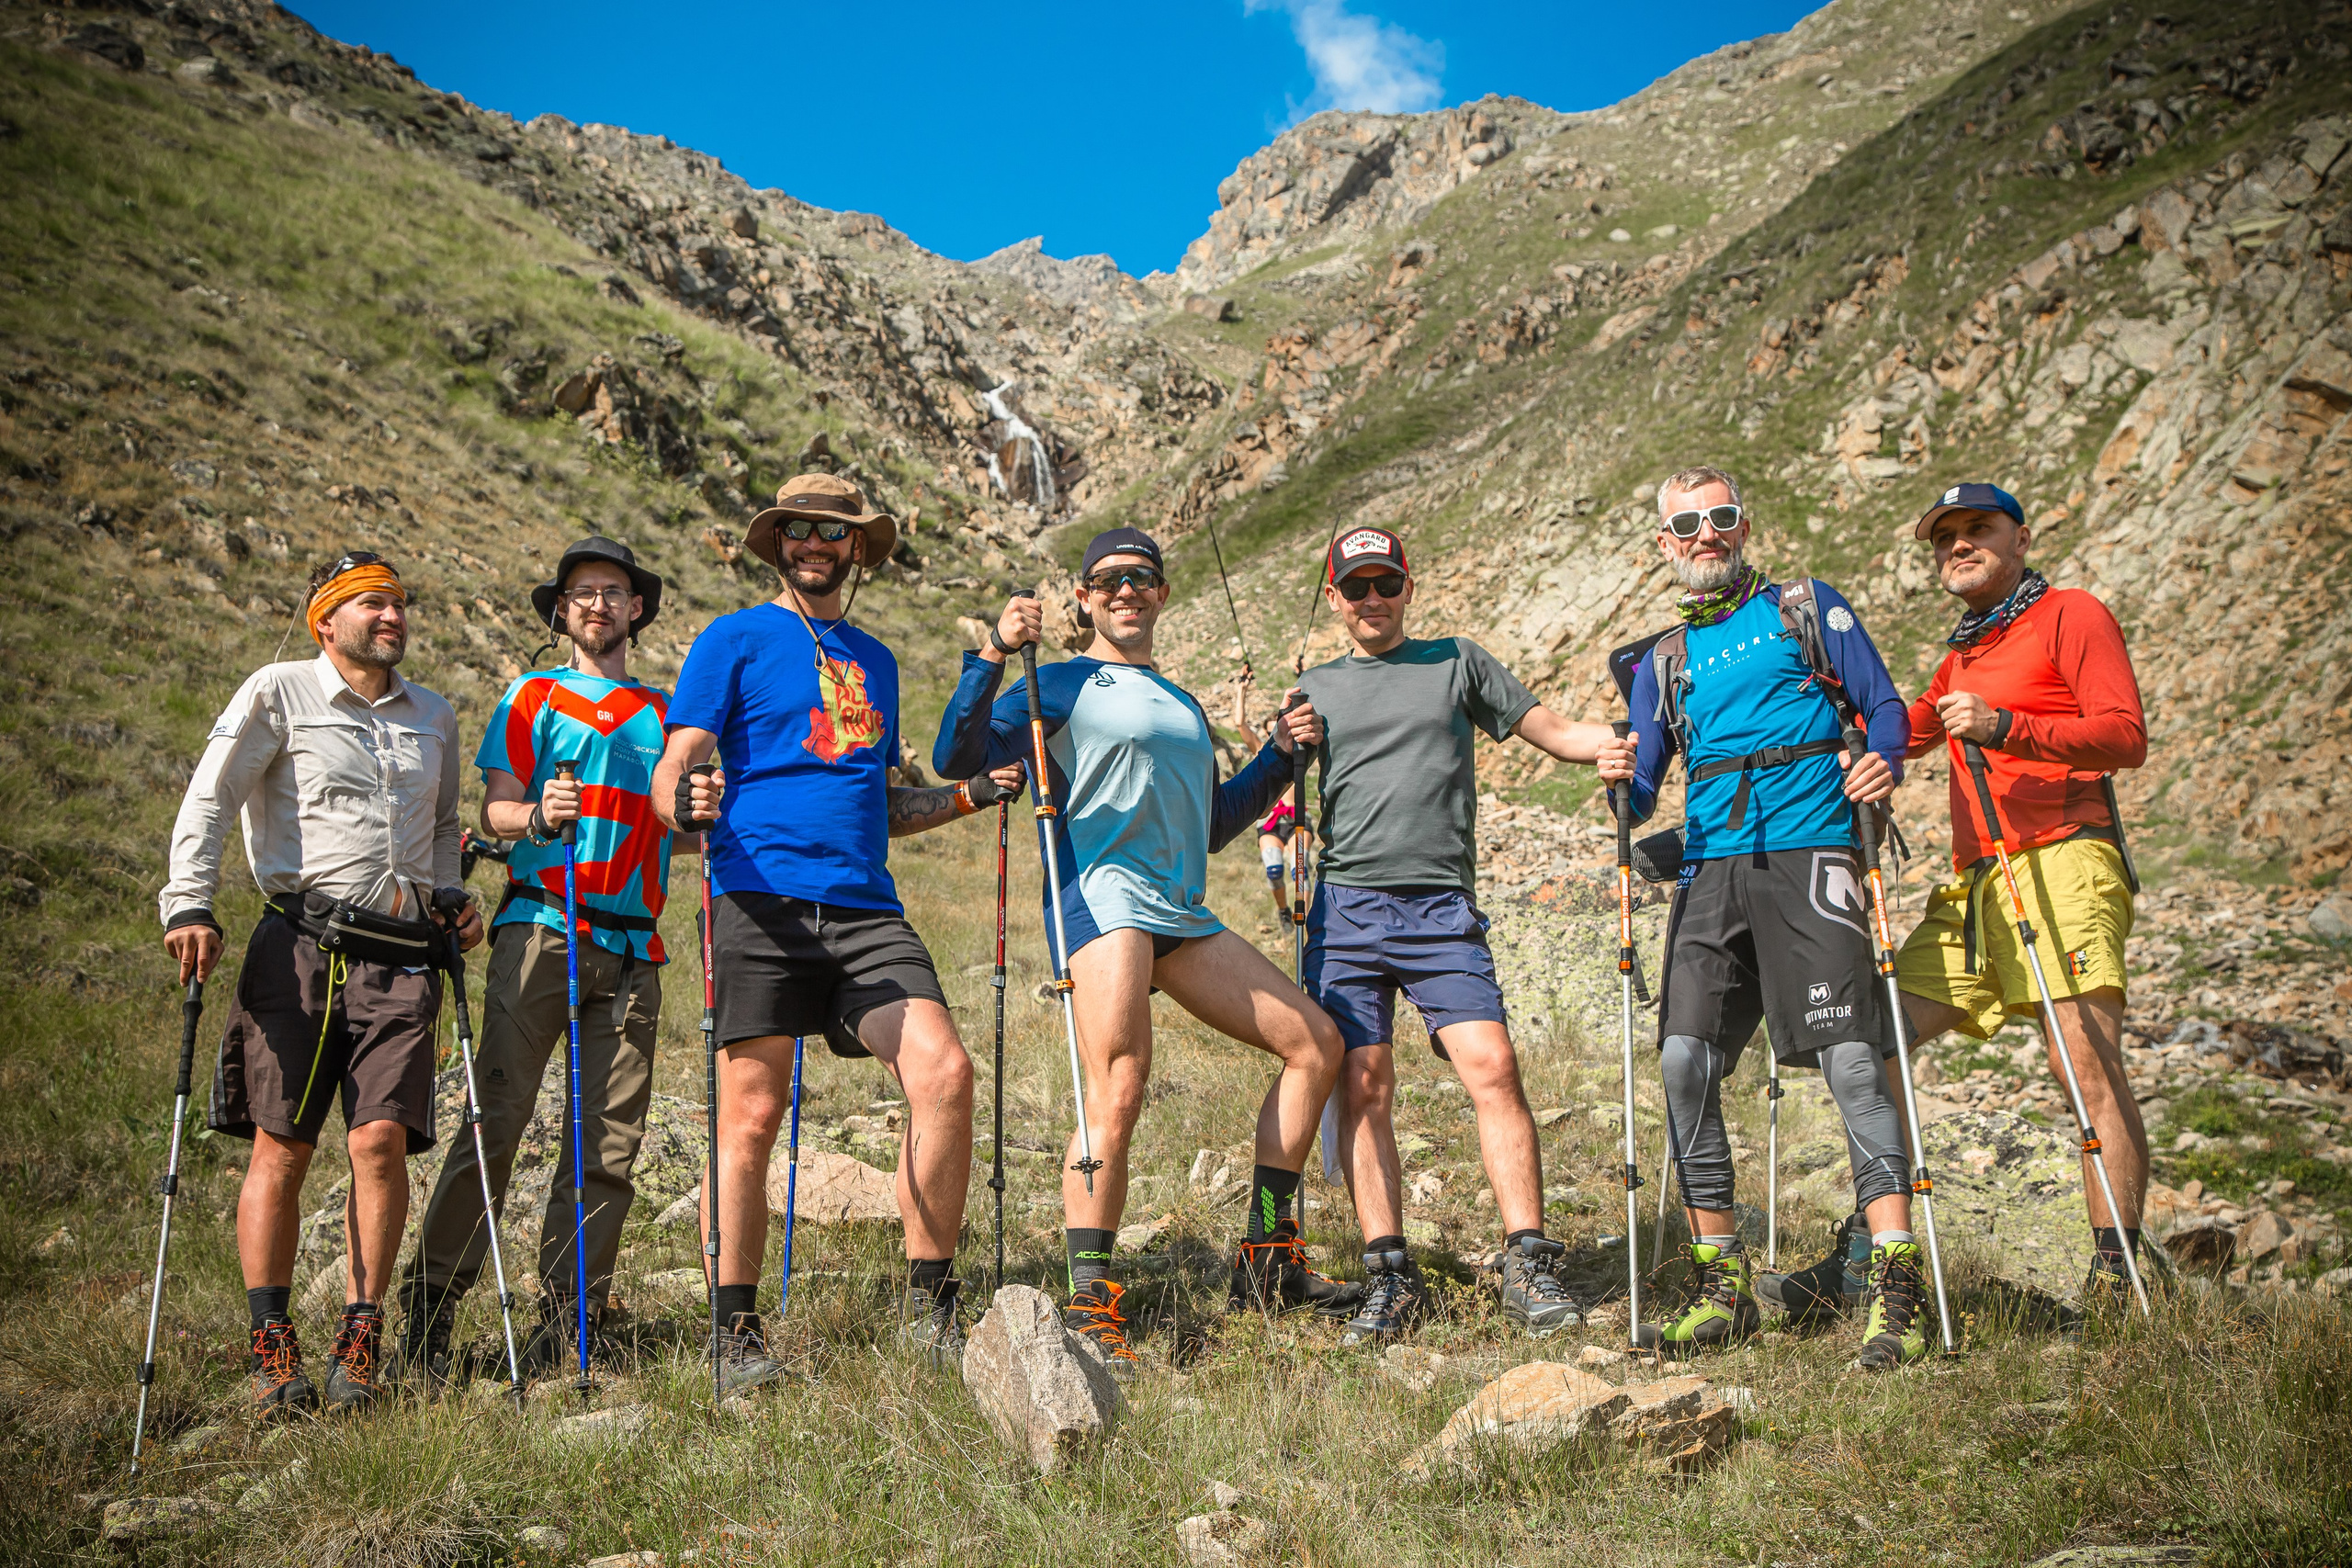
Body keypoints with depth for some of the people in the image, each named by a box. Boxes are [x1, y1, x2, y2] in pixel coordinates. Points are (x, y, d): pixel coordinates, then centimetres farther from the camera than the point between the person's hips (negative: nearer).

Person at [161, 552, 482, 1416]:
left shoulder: (433, 715, 20)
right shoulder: (279, 692, 6)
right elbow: (210, 800, 1)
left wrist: (450, 897, 13)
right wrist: (189, 906, -9)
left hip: (399, 953, 3)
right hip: (302, 944, -3)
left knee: (382, 1140, -8)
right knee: (281, 1145, -3)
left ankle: (361, 1340, 2)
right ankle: (272, 1347, 6)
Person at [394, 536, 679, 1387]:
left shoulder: (665, 712, 22)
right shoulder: (531, 697, 13)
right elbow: (494, 810, 3)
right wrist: (537, 815, -20)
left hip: (631, 943, 3)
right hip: (539, 926, -3)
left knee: (610, 1144, -2)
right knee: (497, 1119, -11)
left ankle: (564, 1326, 4)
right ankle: (428, 1315, -3)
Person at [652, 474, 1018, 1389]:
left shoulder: (875, 660, 24)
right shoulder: (733, 641, 9)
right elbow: (670, 781, 1)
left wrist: (971, 795, 17)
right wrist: (687, 804, -22)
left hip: (865, 910, 4)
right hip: (760, 902, -4)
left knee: (944, 1072, -14)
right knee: (751, 1116, -4)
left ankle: (927, 1304, -2)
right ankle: (735, 1333, 9)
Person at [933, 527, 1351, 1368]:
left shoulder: (1184, 706, 27)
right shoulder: (1064, 683, 5)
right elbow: (958, 758, -9)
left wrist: (1279, 753, 22)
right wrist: (993, 655, -20)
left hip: (1183, 916, 8)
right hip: (1102, 896, -7)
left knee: (1316, 1042, 6)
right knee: (1119, 1091, -22)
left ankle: (1267, 1262, 12)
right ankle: (1089, 1305, -16)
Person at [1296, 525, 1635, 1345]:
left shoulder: (1458, 661, 16)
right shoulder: (1314, 690, 19)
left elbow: (1556, 733, 14)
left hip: (1441, 909, -1)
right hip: (1345, 908, 1)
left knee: (1493, 1068, -14)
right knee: (1362, 1089, -3)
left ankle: (1529, 1267, -9)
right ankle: (1389, 1278, 4)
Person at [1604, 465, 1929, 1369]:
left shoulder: (1808, 610, 16)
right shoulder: (1662, 662, 22)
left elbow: (1886, 706, 10)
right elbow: (1640, 791, 16)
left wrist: (1883, 762, -13)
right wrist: (1624, 782, -8)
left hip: (1809, 855, -3)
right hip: (1710, 869, 3)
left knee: (1852, 1060, -14)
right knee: (1686, 1058, -9)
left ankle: (1897, 1286, -12)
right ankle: (1721, 1285, 3)